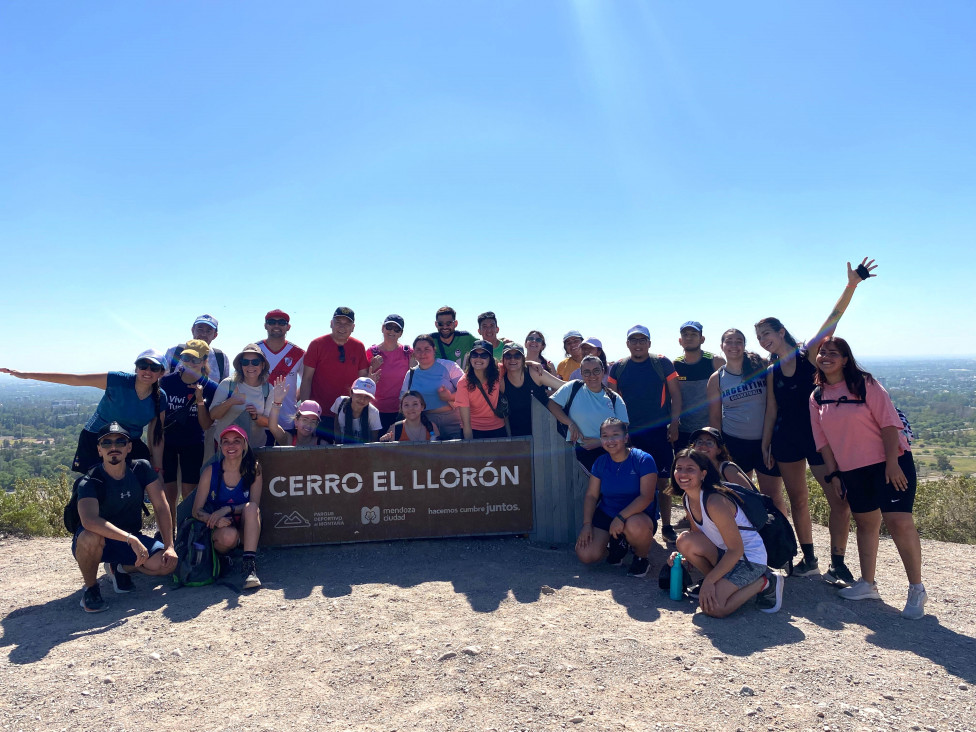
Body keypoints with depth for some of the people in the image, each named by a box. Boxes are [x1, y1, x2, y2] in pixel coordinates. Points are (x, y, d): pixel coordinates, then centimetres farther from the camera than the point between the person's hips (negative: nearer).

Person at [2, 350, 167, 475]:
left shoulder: (160, 399, -10)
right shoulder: (118, 381, -19)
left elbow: (157, 437, -5)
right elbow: (74, 379, -17)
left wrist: (157, 469, -9)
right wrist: (26, 375, -15)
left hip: (131, 446, 3)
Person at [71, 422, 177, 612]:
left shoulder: (141, 469, -9)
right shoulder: (90, 481, -21)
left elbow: (161, 507, -8)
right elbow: (89, 520, -39)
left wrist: (169, 546, -16)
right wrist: (131, 540, -46)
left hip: (132, 539, 3)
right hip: (98, 542, -3)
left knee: (166, 564, -21)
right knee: (91, 536, -38)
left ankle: (120, 568, 11)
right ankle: (90, 588, -9)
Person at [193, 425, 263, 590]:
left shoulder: (253, 469, -4)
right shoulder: (211, 471, -5)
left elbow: (254, 505, -8)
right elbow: (197, 511, -6)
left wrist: (227, 509, -24)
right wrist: (215, 520, -27)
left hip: (247, 532, 1)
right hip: (220, 529, 0)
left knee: (251, 507, -30)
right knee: (228, 536, -35)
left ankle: (249, 565, -34)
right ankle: (222, 557, 1)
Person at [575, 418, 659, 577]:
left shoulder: (643, 460, -13)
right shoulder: (600, 462, 2)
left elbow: (646, 497, -21)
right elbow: (591, 495, 5)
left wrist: (621, 518, -30)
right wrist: (587, 523, -9)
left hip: (639, 515, -4)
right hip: (606, 515, 4)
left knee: (635, 526, -41)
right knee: (585, 555, -16)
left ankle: (641, 558, -5)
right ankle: (618, 543, 17)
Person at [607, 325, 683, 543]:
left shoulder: (662, 363, 3)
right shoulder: (618, 368, 7)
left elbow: (675, 394, 4)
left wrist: (674, 423, -4)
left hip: (660, 432, -1)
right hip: (630, 433, 1)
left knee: (663, 480, 2)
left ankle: (666, 526, 14)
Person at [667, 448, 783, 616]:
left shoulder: (715, 502, -27)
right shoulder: (688, 500, 0)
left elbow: (736, 550, -24)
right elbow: (699, 537, 11)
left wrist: (709, 580, -23)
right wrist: (681, 557, -7)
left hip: (750, 558, -8)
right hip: (724, 553, 8)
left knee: (712, 607, -22)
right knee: (685, 540, -17)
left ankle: (764, 582, 0)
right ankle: (721, 582, 5)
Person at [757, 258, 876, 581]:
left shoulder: (809, 353, -3)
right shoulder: (771, 372, 8)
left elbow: (832, 320, -15)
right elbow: (771, 412, 10)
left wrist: (852, 285, -26)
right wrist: (765, 446, 9)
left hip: (818, 436, -4)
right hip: (786, 439, 4)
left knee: (839, 500, -8)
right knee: (798, 499, 9)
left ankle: (837, 563, 5)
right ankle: (809, 559, 21)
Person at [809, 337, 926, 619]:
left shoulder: (865, 384, -7)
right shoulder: (817, 397, 6)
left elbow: (888, 422, -12)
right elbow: (823, 440, 9)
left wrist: (892, 463, -18)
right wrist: (832, 474, 5)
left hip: (889, 462, -5)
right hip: (852, 470, 5)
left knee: (899, 521, -11)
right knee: (865, 522, 13)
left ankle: (916, 589, 3)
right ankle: (867, 584, 23)